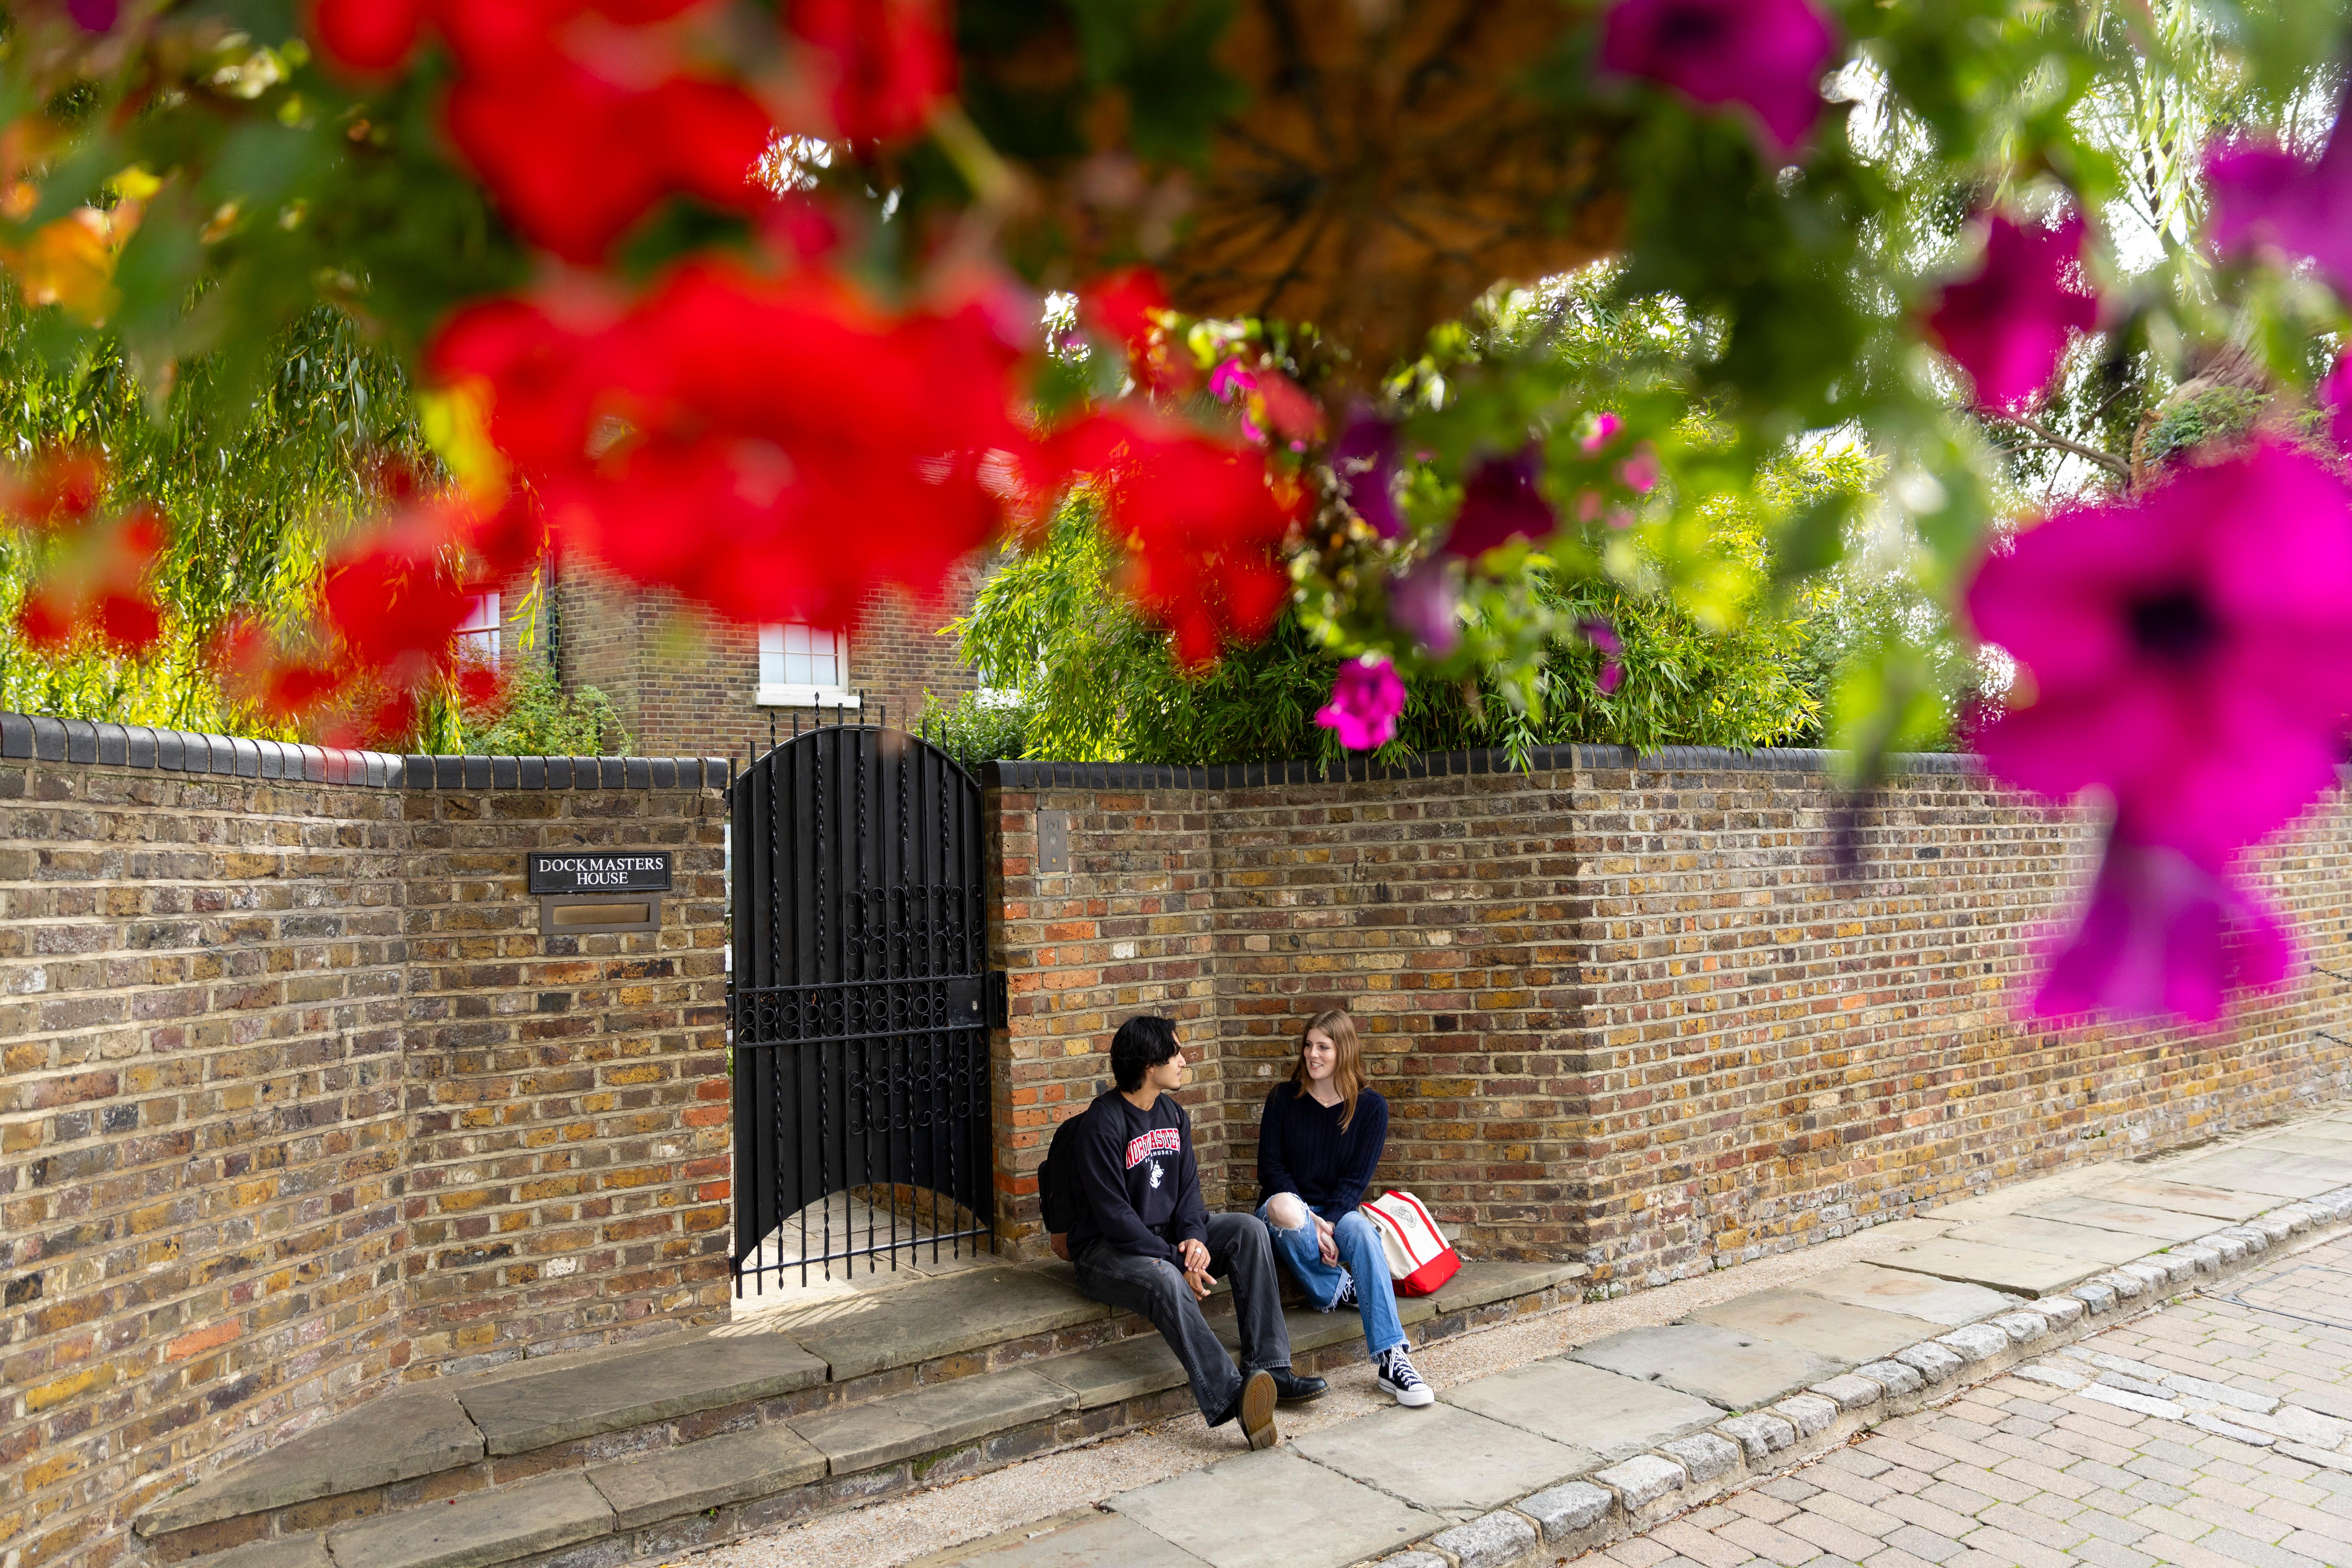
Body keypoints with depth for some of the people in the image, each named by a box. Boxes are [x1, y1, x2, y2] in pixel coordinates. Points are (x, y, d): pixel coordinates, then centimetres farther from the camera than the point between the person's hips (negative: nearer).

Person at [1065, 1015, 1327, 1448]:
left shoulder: (1173, 1115, 7)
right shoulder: (1104, 1123, -18)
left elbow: (1188, 1186, 7)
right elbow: (1114, 1215, -22)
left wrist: (1194, 1236, -14)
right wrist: (1176, 1260, -24)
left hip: (1166, 1236, 8)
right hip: (1106, 1248, -7)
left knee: (1249, 1230, -13)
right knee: (1165, 1279, -38)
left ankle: (1268, 1369, -17)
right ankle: (1230, 1397, -47)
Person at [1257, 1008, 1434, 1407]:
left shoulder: (1370, 1106, 0)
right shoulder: (1284, 1098, -1)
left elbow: (1357, 1179, -3)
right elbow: (1270, 1168, -4)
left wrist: (1328, 1223, -20)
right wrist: (1309, 1220, -17)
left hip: (1337, 1212, 1)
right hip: (1290, 1210, 0)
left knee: (1363, 1231, -35)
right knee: (1282, 1207, -38)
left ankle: (1390, 1359, -37)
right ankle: (1338, 1288, -14)